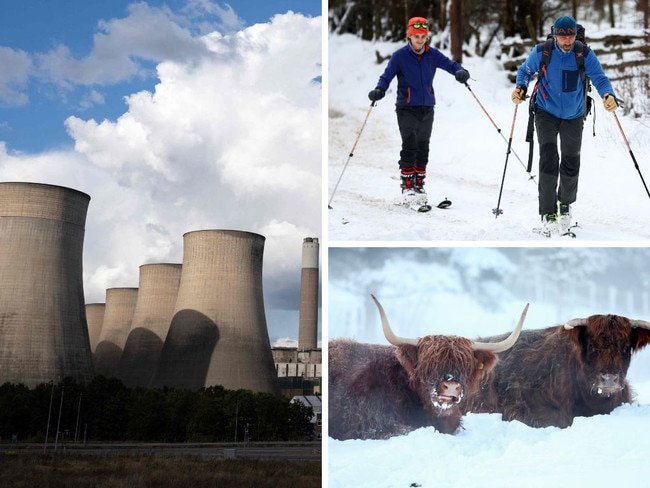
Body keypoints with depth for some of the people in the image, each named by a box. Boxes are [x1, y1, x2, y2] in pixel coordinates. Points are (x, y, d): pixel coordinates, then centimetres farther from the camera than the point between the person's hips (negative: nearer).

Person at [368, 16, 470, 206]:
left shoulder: (432, 55, 3)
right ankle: (407, 185, -5)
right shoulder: (400, 56, -6)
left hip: (427, 108, 4)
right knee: (410, 146, -12)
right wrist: (380, 90, -27)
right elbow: (387, 76, -8)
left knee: (423, 147, 9)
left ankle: (419, 183, 20)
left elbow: (449, 64, 2)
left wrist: (460, 71, -19)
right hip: (407, 108, -4)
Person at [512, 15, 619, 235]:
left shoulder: (585, 54, -13)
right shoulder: (541, 52, -13)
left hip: (573, 116, 2)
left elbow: (599, 78, -15)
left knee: (571, 164, 11)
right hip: (547, 113, -2)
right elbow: (525, 71, 3)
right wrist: (520, 87, -17)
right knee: (548, 159, -17)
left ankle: (565, 205, 36)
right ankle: (548, 214, -13)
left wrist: (608, 95, -36)